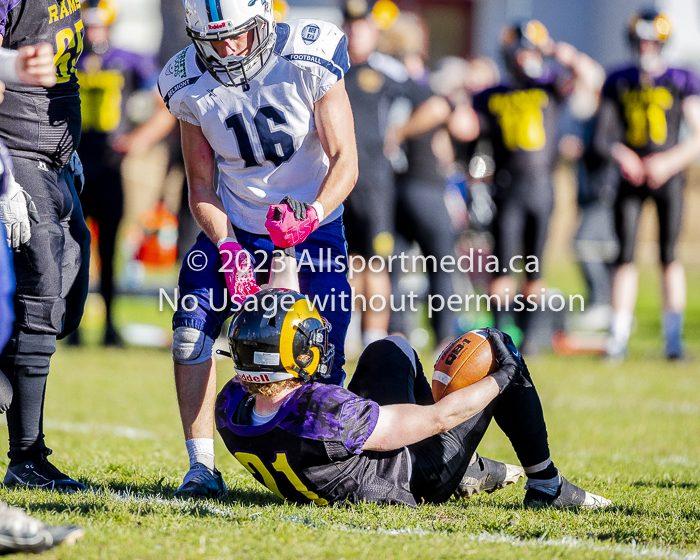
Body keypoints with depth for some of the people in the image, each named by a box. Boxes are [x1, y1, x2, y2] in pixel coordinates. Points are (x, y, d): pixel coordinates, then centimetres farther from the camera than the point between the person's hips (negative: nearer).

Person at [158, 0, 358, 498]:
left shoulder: (309, 61, -20)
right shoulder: (190, 85, -10)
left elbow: (345, 160, -17)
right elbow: (201, 185, -2)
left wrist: (313, 213, -36)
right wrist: (229, 249, -18)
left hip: (314, 221, -2)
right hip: (236, 227, 2)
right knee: (193, 330, -17)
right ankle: (202, 467, -9)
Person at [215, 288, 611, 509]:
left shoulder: (230, 409, -24)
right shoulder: (330, 415, -43)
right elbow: (435, 418, -29)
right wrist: (502, 376, -15)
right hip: (417, 482, -7)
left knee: (390, 350, 26)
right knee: (501, 357, 5)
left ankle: (468, 471, 37)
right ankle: (546, 486, 21)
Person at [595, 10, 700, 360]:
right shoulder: (619, 83, 8)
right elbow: (603, 136, 9)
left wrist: (670, 162, -15)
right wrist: (620, 153, -12)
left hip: (667, 176, -2)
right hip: (631, 175, 2)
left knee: (669, 253, -2)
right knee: (626, 255, -3)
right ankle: (618, 336, -2)